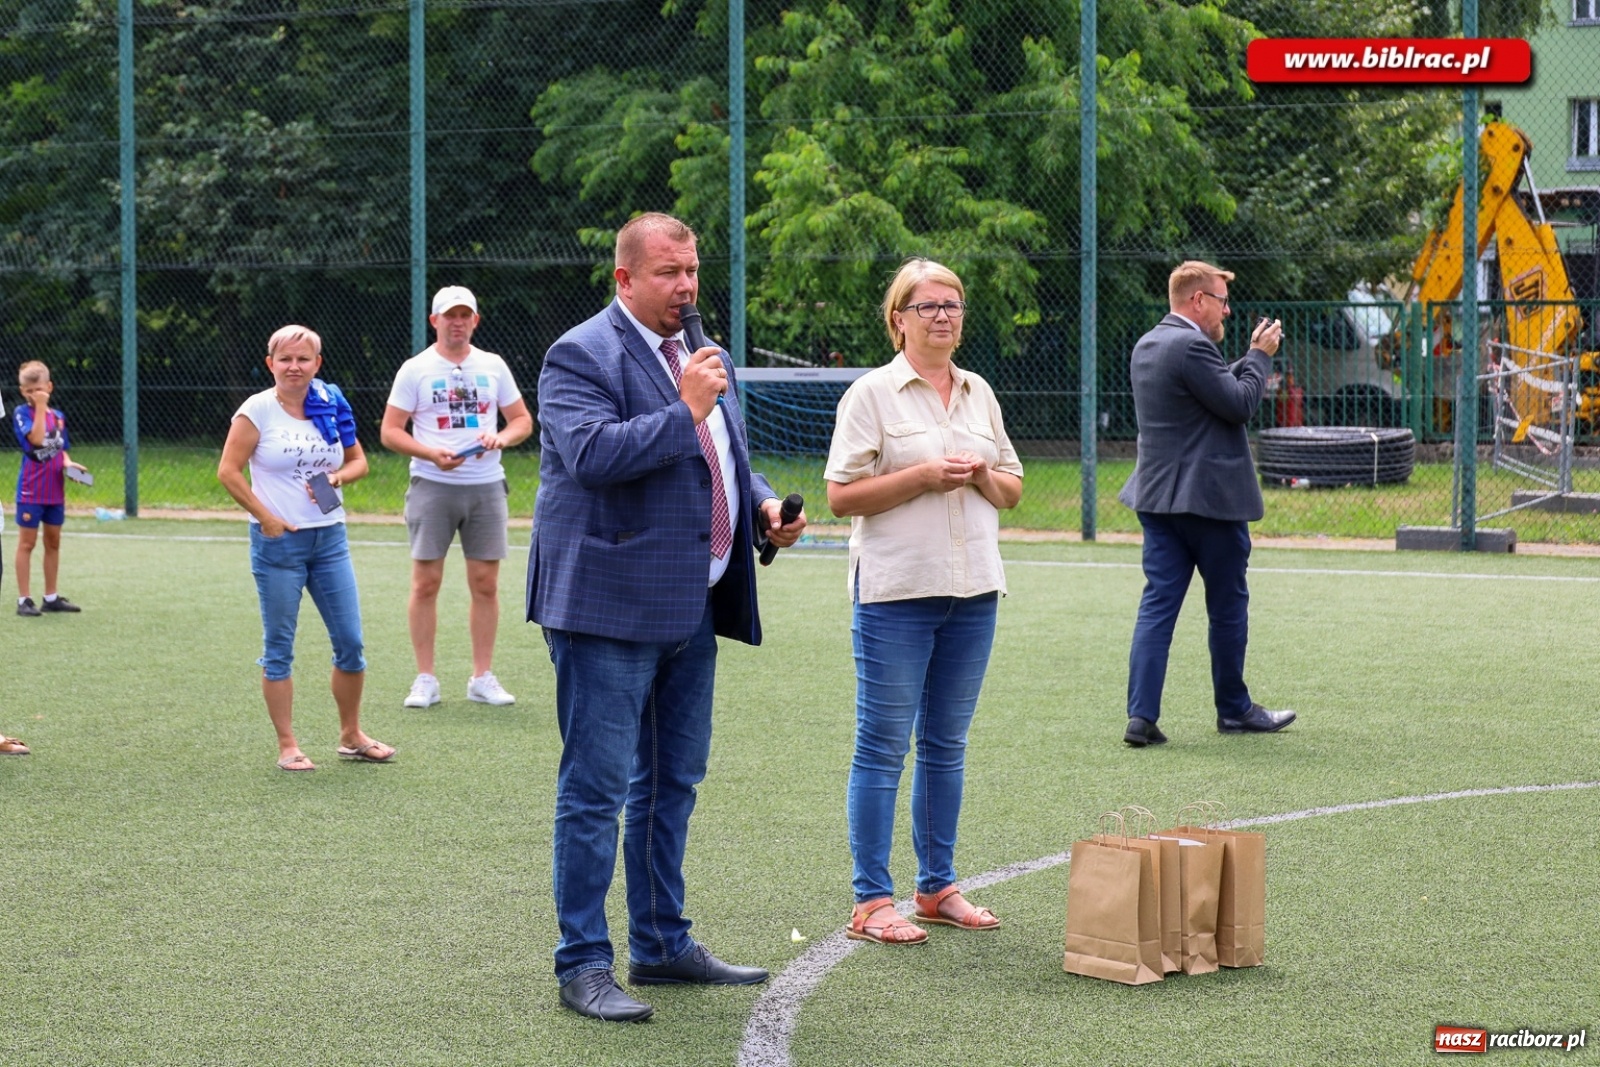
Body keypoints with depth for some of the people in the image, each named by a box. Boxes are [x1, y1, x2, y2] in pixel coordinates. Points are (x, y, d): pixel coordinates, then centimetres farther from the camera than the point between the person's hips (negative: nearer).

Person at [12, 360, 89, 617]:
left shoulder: (58, 416, 9)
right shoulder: (22, 413, -8)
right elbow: (36, 439, -24)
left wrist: (68, 463, -3)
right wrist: (40, 407, -22)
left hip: (55, 490, 6)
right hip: (31, 490, -6)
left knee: (53, 542, 11)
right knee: (27, 543, -1)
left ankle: (51, 597, 20)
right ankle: (23, 600, 3)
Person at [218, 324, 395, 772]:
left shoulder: (332, 406, 6)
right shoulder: (258, 410, -6)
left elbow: (358, 461, 15)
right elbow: (228, 471, -8)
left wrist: (337, 477, -6)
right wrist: (266, 517, -13)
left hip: (329, 536, 4)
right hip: (277, 540, -4)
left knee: (350, 642, 5)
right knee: (278, 648, 2)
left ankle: (351, 736, 21)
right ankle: (287, 746, 10)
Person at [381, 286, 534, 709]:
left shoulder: (493, 366, 9)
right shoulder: (416, 370, 1)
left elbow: (522, 420, 14)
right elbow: (390, 432, -1)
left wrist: (502, 438, -9)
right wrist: (432, 454, -16)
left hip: (486, 486, 2)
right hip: (432, 485, -2)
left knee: (486, 584, 2)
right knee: (426, 583, -3)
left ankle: (482, 678, 10)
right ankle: (425, 679, 4)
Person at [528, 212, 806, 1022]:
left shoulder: (704, 358, 17)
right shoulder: (581, 355, -9)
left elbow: (731, 461, 25)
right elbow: (590, 453, -24)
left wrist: (765, 508, 6)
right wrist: (685, 410, -22)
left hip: (692, 607, 9)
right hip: (610, 606, -8)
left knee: (673, 782, 16)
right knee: (596, 787, -5)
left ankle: (662, 942, 27)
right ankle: (582, 964, 0)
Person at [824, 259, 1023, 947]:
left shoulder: (978, 393, 14)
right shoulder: (872, 394, -3)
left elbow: (1012, 491, 19)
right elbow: (841, 496, -8)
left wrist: (984, 476, -2)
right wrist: (923, 476, -16)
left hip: (973, 589, 6)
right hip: (895, 591, -5)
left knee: (947, 744, 11)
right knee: (884, 745, -4)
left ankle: (938, 887, 20)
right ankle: (871, 902, 0)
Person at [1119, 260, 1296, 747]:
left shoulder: (1147, 345, 13)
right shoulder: (1191, 345, -17)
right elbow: (1240, 405, -15)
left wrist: (1252, 355, 18)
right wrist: (1259, 355, -2)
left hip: (1157, 497, 8)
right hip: (1208, 496, -8)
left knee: (1158, 603, 3)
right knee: (1228, 606, 7)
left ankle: (1141, 715, -6)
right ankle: (1234, 709, 19)